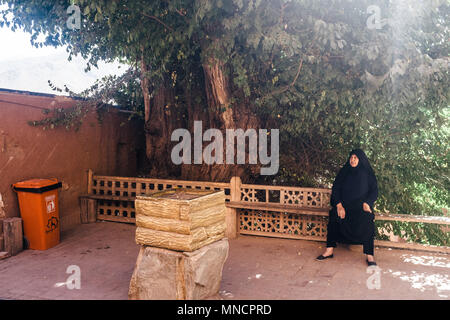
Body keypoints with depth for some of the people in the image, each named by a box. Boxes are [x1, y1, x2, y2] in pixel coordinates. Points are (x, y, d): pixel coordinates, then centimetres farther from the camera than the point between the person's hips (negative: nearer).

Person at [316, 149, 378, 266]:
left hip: (361, 205, -1)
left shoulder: (367, 173, 7)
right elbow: (335, 189, 4)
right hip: (345, 204, 1)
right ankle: (329, 250, -25)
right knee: (334, 215, -30)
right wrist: (339, 205, -13)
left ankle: (369, 255, -28)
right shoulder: (344, 172, 10)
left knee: (367, 219, -33)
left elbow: (374, 191, 3)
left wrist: (366, 203, -16)